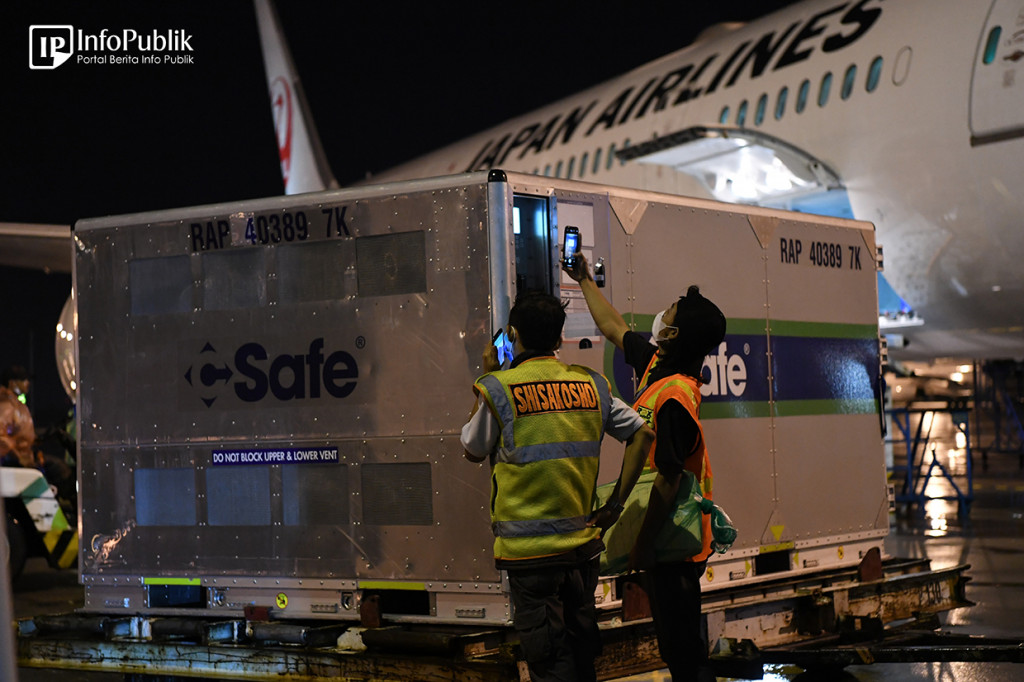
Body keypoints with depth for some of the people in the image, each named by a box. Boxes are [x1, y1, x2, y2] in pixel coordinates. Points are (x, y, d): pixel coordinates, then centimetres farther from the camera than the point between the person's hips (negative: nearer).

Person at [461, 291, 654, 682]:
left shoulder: (498, 388, -7)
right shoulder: (590, 385, 5)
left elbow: (473, 451, 7)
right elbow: (642, 433, 5)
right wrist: (615, 504, 6)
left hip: (529, 549, -4)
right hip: (582, 544, 4)